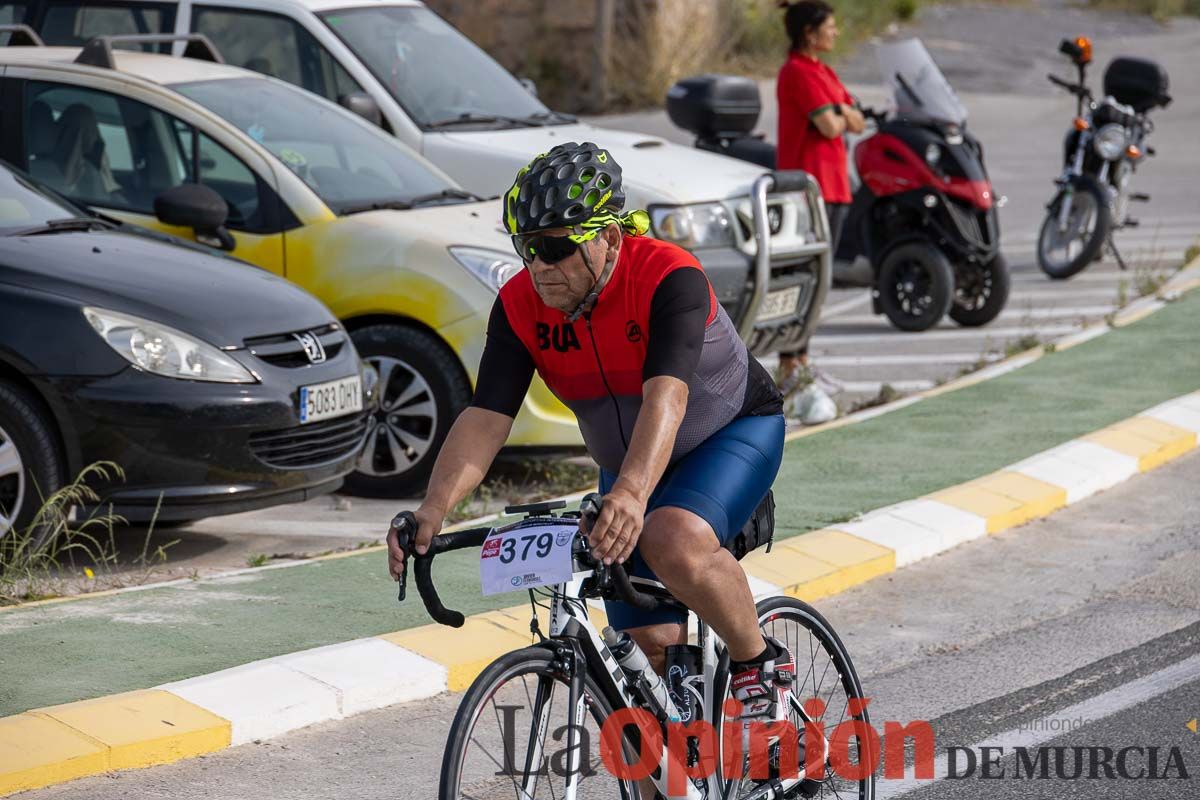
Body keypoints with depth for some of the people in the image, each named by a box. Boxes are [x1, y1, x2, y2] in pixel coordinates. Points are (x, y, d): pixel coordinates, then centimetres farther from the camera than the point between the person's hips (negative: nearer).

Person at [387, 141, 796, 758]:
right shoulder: (520, 306, -17)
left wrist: (632, 493, -63)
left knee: (675, 542, -35)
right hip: (628, 466, 6)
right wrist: (433, 509, -40)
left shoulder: (669, 278, -32)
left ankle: (763, 666, -11)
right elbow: (485, 417, -24)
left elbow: (665, 397, -46)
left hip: (735, 432, -5)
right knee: (646, 645, -2)